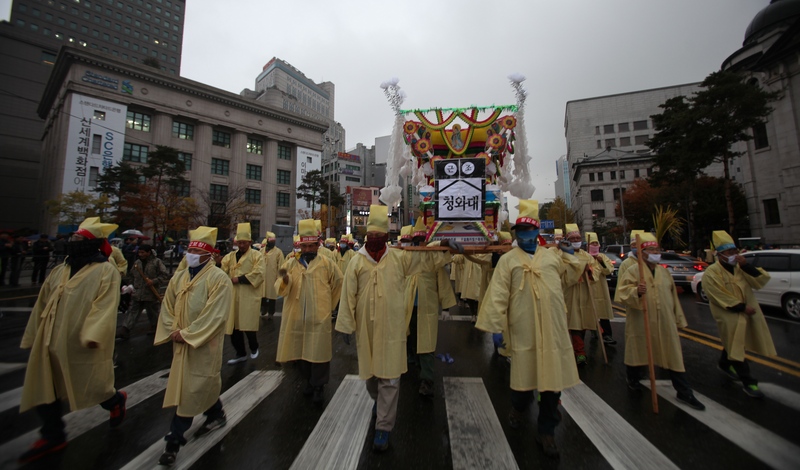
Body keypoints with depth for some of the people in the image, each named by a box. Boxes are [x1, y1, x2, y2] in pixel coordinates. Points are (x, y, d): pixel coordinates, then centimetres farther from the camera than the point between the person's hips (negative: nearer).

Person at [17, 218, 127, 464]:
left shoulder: (106, 272, -14)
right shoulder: (59, 271, 10)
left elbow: (105, 307, -21)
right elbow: (43, 304, 17)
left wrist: (92, 335, -30)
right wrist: (33, 337, 18)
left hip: (81, 345, -7)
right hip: (51, 343, 7)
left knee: (91, 386, 6)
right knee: (43, 387, 13)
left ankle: (116, 400, 35)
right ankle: (53, 436, 28)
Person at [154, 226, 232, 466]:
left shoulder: (219, 279, -17)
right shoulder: (178, 277, 5)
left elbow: (215, 315, -21)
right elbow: (167, 307, 8)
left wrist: (187, 334, -19)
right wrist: (173, 331, -6)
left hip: (204, 343, -7)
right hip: (181, 343, 7)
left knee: (191, 388, 0)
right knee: (194, 384, 19)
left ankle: (175, 438, 17)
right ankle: (216, 415, 39)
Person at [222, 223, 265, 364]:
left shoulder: (256, 255, -2)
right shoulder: (230, 256, 13)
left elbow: (259, 274, -14)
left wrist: (239, 279, -14)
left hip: (249, 296, -5)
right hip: (232, 296, 5)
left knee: (248, 325, -2)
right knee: (234, 326, 10)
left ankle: (254, 348, 26)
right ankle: (241, 353, 27)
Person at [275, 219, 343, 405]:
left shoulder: (327, 263, -3)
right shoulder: (291, 263, 1)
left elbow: (338, 283, 9)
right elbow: (281, 289, -8)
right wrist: (285, 279, -31)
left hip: (319, 316, -2)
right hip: (297, 316, 3)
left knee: (318, 351, 3)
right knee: (302, 350, 15)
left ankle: (319, 386, 21)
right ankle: (309, 381, 36)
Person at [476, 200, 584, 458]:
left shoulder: (552, 256, 9)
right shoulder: (508, 259, -4)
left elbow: (572, 277, 22)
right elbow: (498, 294, -9)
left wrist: (570, 255, 9)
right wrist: (495, 325, -12)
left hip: (553, 328, 4)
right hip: (523, 329, -3)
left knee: (553, 376, 10)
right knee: (524, 373, 11)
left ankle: (546, 430, 31)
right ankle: (518, 409, 44)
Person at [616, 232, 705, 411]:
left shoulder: (664, 271, 10)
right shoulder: (633, 270, -9)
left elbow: (673, 295, 16)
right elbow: (622, 292, -16)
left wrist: (678, 319, 16)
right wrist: (636, 291, -35)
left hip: (665, 323, 5)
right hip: (641, 322, -5)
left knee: (674, 355, 8)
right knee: (640, 352, 9)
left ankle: (684, 392, 20)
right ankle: (633, 379, 31)